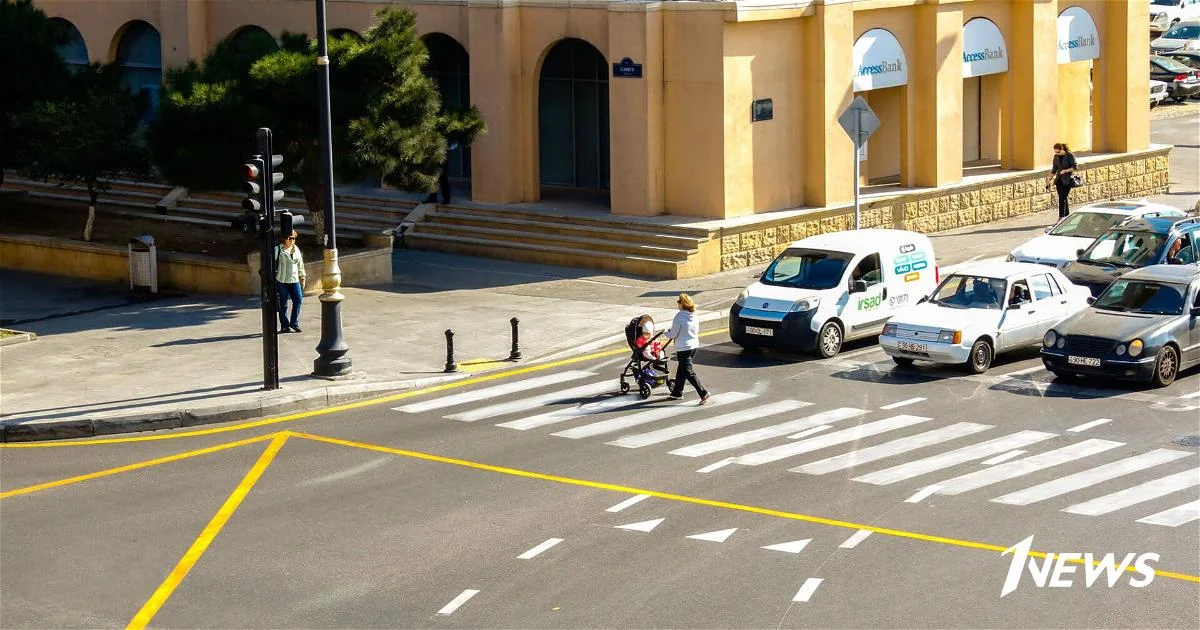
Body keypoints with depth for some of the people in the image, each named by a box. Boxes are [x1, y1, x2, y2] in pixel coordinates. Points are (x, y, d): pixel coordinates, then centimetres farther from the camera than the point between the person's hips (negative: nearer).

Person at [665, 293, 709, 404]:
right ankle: (677, 392, 31)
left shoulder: (679, 317, -19)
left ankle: (703, 392, -15)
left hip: (683, 347, -8)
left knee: (689, 372, -5)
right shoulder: (694, 315, 2)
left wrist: (666, 333, 8)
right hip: (694, 345, 8)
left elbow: (673, 334, -13)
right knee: (681, 369, 21)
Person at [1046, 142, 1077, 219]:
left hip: (1067, 180, -6)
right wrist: (1049, 179, 11)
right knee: (1063, 199, 8)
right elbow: (1054, 169, 15)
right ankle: (1067, 216, 17)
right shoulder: (1056, 157, 8)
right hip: (1059, 180, 6)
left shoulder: (1069, 156, -8)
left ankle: (1061, 217, -15)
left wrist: (1066, 171, -21)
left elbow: (1074, 167, -6)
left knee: (1062, 198, -13)